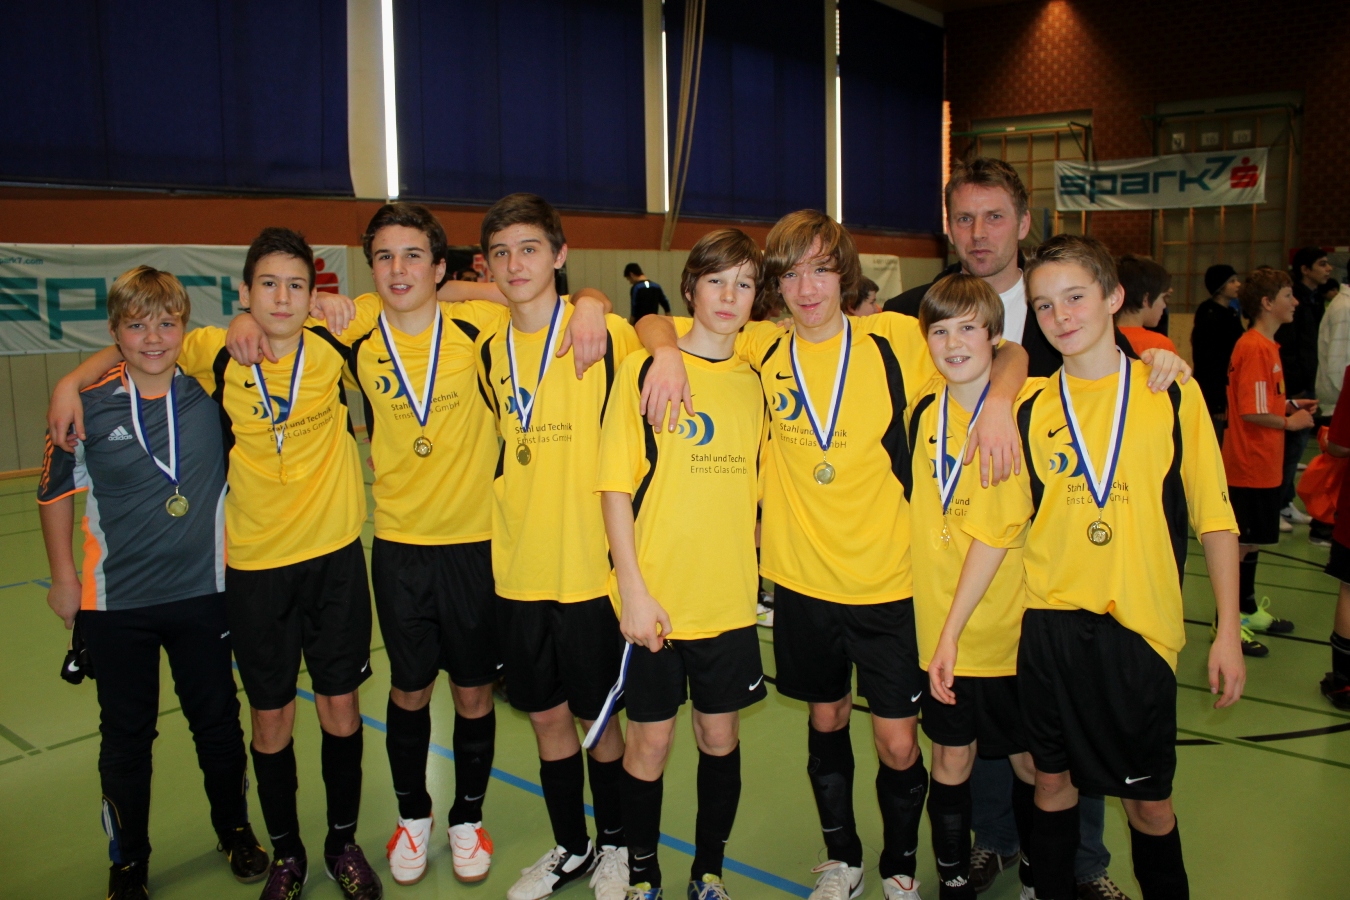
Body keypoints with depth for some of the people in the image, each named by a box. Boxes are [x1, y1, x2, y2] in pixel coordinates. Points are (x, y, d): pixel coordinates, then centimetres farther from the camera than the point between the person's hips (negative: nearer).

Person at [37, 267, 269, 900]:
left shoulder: (212, 392, -8)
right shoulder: (87, 407, -9)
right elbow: (55, 490, 5)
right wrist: (64, 576, 6)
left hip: (202, 593, 1)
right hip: (115, 603, -1)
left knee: (217, 722, 14)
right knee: (126, 736, 13)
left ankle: (235, 830, 38)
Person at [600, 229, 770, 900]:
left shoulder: (753, 381, 5)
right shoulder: (644, 370, -7)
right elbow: (615, 488, -9)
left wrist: (750, 574, 9)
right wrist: (633, 591, -13)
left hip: (730, 599, 4)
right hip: (656, 602, -3)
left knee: (720, 736, 14)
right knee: (651, 741, 9)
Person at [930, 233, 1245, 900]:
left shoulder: (1173, 397, -2)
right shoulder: (1030, 412, 1)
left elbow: (1214, 518, 1)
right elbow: (995, 528, 2)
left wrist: (1227, 631, -3)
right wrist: (950, 633, 0)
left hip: (1141, 628, -1)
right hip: (1050, 625, 2)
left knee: (1148, 797, 8)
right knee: (1053, 780, 13)